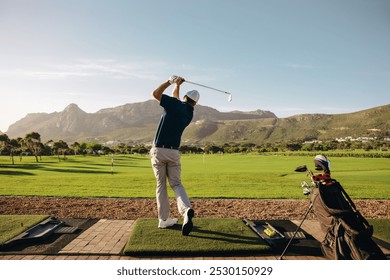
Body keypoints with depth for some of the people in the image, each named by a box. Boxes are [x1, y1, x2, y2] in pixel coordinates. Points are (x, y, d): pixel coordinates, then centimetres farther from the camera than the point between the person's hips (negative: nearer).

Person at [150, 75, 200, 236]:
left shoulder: (175, 103, -5)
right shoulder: (190, 113, 11)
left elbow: (155, 94, 4)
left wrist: (171, 81, 9)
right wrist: (176, 85, 19)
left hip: (158, 150, -2)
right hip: (174, 152, 2)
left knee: (161, 185, 10)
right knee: (176, 184, 9)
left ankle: (164, 219, 15)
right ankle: (186, 209, -18)